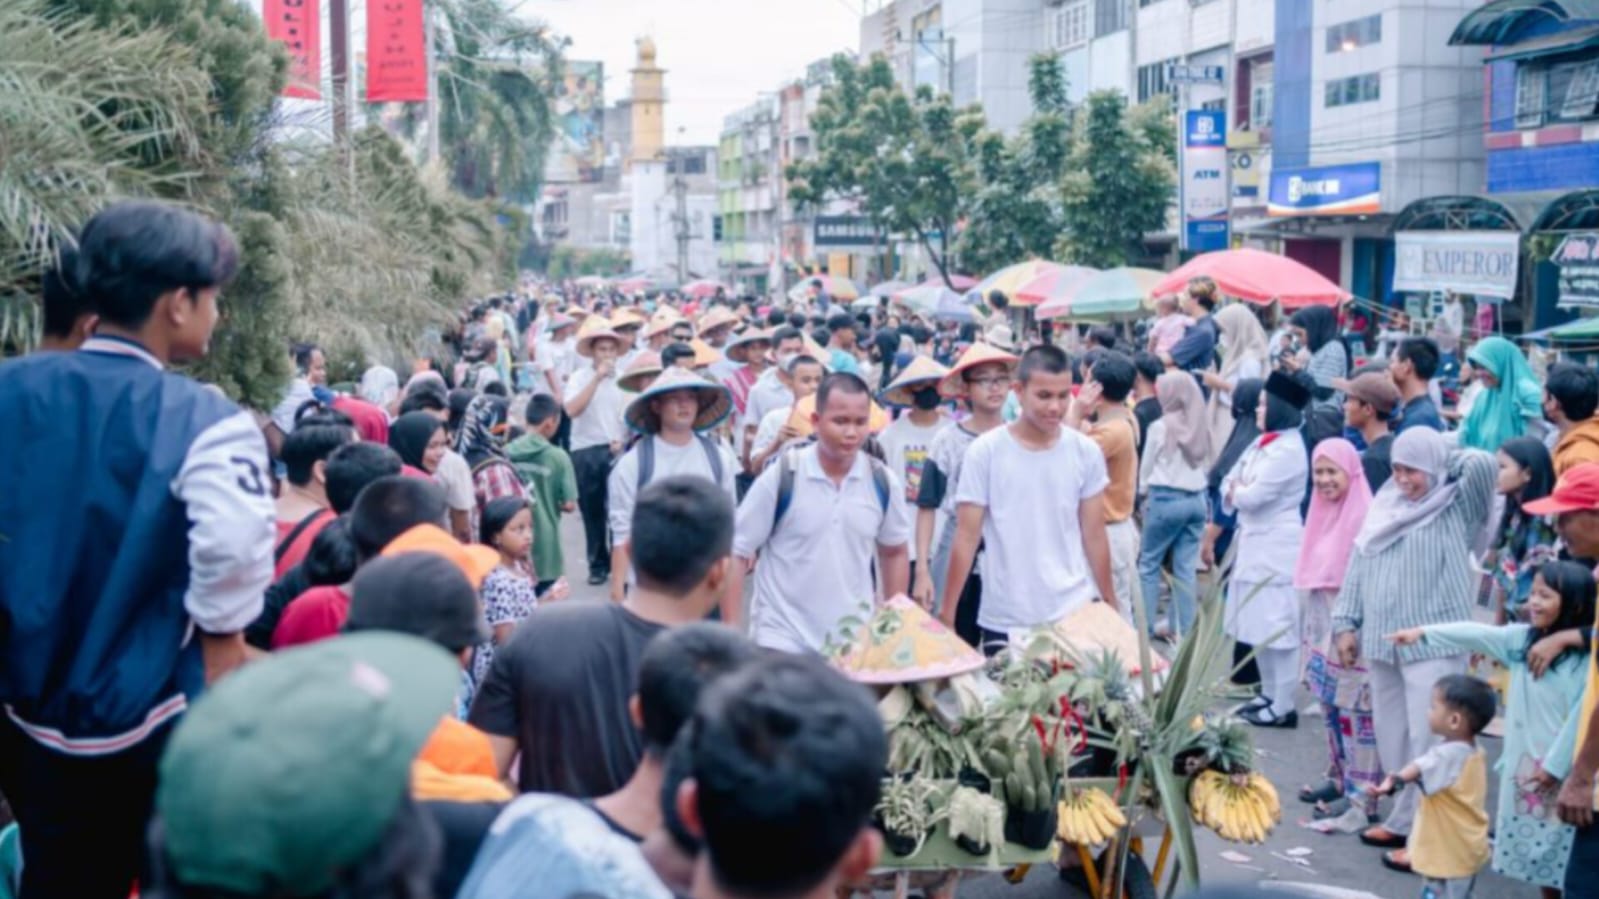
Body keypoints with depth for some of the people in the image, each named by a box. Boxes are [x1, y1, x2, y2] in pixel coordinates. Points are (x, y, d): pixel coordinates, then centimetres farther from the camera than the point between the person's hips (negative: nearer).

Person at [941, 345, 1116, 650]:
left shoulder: (1086, 452, 0)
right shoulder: (984, 452, -7)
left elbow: (1094, 534, 7)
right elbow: (967, 536, -5)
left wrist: (1110, 606, 7)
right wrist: (947, 612, -6)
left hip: (1076, 613, 2)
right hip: (1004, 620, -2)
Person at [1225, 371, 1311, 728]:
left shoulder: (1287, 449, -16)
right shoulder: (1264, 442, 13)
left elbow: (1252, 496, -20)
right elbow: (1231, 484, 11)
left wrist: (1237, 490, 1)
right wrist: (1236, 491, -10)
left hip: (1277, 546, -10)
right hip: (1254, 542, 10)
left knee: (1279, 627, -5)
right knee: (1259, 625, 15)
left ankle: (1284, 707, -1)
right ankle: (1269, 695, 25)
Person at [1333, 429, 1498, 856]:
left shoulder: (1456, 509, -3)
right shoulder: (1385, 506, 12)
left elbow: (1484, 464, -21)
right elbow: (1359, 565, 14)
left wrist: (1444, 460, -2)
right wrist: (1346, 623, 10)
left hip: (1433, 643, -6)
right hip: (1381, 640, 6)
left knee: (1426, 739, -7)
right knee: (1391, 736, 13)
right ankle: (1401, 817, 25)